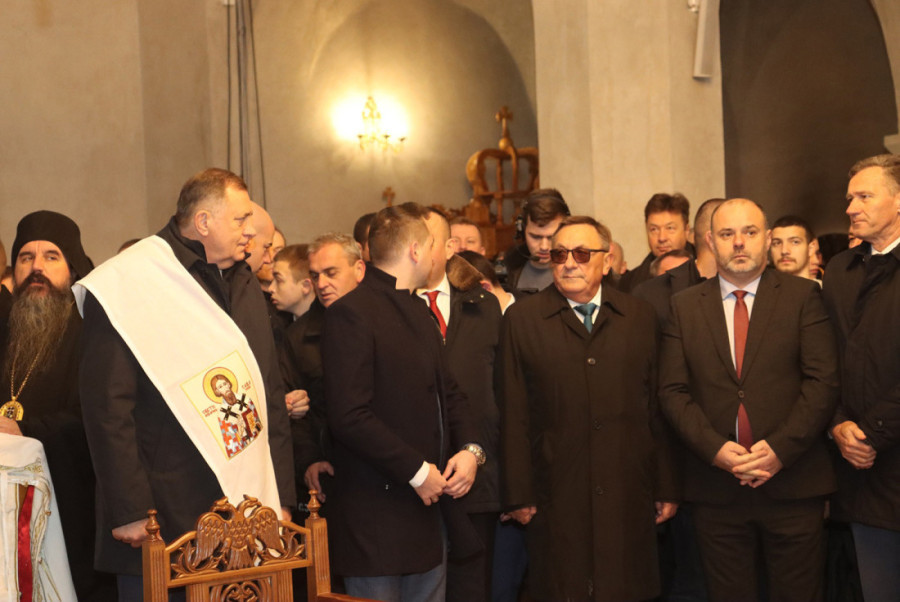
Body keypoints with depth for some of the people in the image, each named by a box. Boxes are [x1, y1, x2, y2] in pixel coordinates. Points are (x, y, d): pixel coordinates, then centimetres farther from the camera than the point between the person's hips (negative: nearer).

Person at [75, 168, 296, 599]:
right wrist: (130, 512, -15)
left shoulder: (244, 284, 13)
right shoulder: (127, 286, -9)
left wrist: (281, 498, 11)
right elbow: (107, 407, -12)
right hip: (164, 520, -6)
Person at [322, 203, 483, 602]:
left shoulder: (419, 311, 17)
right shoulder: (351, 313, -13)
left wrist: (470, 448, 2)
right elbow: (349, 416, -21)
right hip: (378, 519, -8)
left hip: (432, 506, 8)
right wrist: (417, 471, -17)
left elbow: (447, 391, 21)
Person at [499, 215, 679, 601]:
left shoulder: (640, 316, 8)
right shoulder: (521, 319, 2)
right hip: (556, 497, -1)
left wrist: (667, 489, 6)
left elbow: (659, 408, 7)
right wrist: (519, 496, -3)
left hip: (628, 497, 2)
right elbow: (514, 415, 0)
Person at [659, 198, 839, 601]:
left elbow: (823, 381, -4)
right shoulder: (684, 307, 8)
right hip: (716, 489, 1)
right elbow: (672, 390, 2)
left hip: (793, 483, -1)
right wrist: (715, 448, -11)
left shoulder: (803, 296, 3)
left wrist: (780, 449, -14)